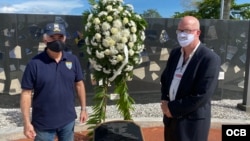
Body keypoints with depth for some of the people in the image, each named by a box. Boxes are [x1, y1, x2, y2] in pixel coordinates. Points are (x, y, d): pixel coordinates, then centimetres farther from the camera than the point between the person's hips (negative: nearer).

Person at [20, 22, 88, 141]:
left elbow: (79, 84, 5)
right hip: (43, 124, -3)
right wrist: (27, 122, -12)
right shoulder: (34, 63, -14)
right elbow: (26, 93, -11)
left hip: (68, 120, 3)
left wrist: (83, 109, 5)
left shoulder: (73, 60, -3)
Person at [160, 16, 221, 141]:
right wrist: (164, 101, -3)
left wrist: (173, 108, -16)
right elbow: (164, 78, 14)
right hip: (170, 118, 6)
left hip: (192, 122, -6)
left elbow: (202, 95, -22)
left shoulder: (210, 59, -17)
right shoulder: (175, 53, 4)